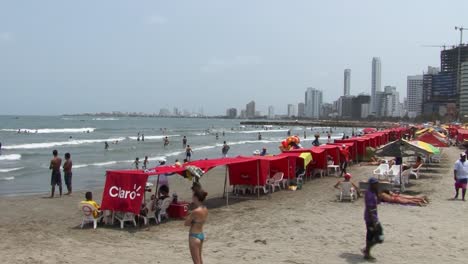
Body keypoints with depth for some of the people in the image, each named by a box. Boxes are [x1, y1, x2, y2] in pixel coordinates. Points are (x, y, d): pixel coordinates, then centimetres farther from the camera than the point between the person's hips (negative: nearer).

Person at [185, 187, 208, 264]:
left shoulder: (195, 211, -25)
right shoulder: (205, 209, -1)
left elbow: (186, 223, -15)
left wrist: (192, 223, 0)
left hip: (194, 236, -8)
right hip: (201, 234, 8)